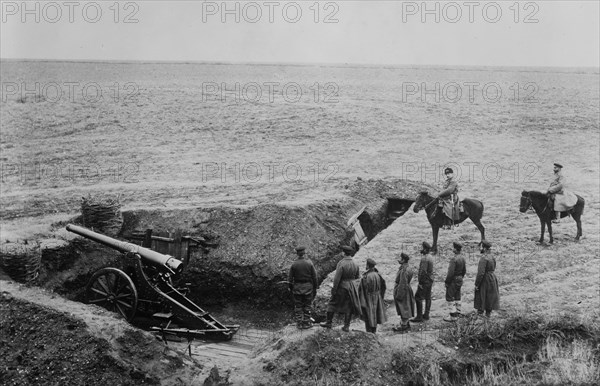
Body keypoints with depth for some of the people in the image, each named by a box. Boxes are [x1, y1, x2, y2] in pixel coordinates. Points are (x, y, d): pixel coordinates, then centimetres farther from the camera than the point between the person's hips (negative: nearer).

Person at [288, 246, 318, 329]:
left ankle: (299, 323, 12)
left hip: (297, 288, 0)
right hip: (308, 287, 0)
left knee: (298, 306, 9)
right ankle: (306, 323, 12)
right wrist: (315, 288, 6)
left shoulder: (293, 264, -7)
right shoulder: (309, 263, -8)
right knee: (307, 305, 10)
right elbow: (314, 277, -4)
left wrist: (291, 288, 9)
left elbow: (290, 278, -3)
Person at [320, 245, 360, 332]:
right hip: (351, 288, 5)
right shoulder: (355, 264, -2)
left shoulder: (341, 264, -19)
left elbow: (337, 278, -20)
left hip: (341, 287, -4)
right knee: (348, 307, 10)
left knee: (333, 304, 12)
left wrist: (334, 289, -13)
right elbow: (356, 277, 10)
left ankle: (329, 322, 18)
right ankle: (346, 326, 12)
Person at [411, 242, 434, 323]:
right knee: (428, 298, 13)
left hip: (425, 281, -10)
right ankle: (426, 315, 19)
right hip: (430, 281, 10)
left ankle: (419, 317, -8)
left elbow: (423, 271, -24)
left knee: (418, 298, -7)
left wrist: (420, 282, -20)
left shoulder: (424, 259, -20)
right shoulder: (430, 258, 11)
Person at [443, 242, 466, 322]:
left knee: (450, 297, -3)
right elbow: (464, 271, 13)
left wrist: (447, 282, -15)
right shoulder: (462, 258, 5)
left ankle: (453, 316, -3)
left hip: (453, 280, -9)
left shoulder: (454, 259, -23)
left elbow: (450, 272, -24)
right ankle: (457, 313, 22)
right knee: (457, 297, 16)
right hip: (459, 279, 9)